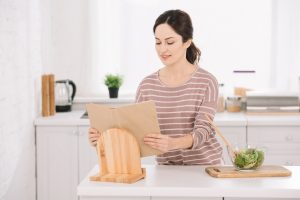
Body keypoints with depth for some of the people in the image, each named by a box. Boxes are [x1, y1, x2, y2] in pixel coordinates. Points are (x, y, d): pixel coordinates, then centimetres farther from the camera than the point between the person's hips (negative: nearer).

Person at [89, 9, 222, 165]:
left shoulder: (206, 82, -9)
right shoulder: (147, 85, 1)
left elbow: (202, 131, -16)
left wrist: (172, 143, -36)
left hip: (205, 165, -3)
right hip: (167, 167, 3)